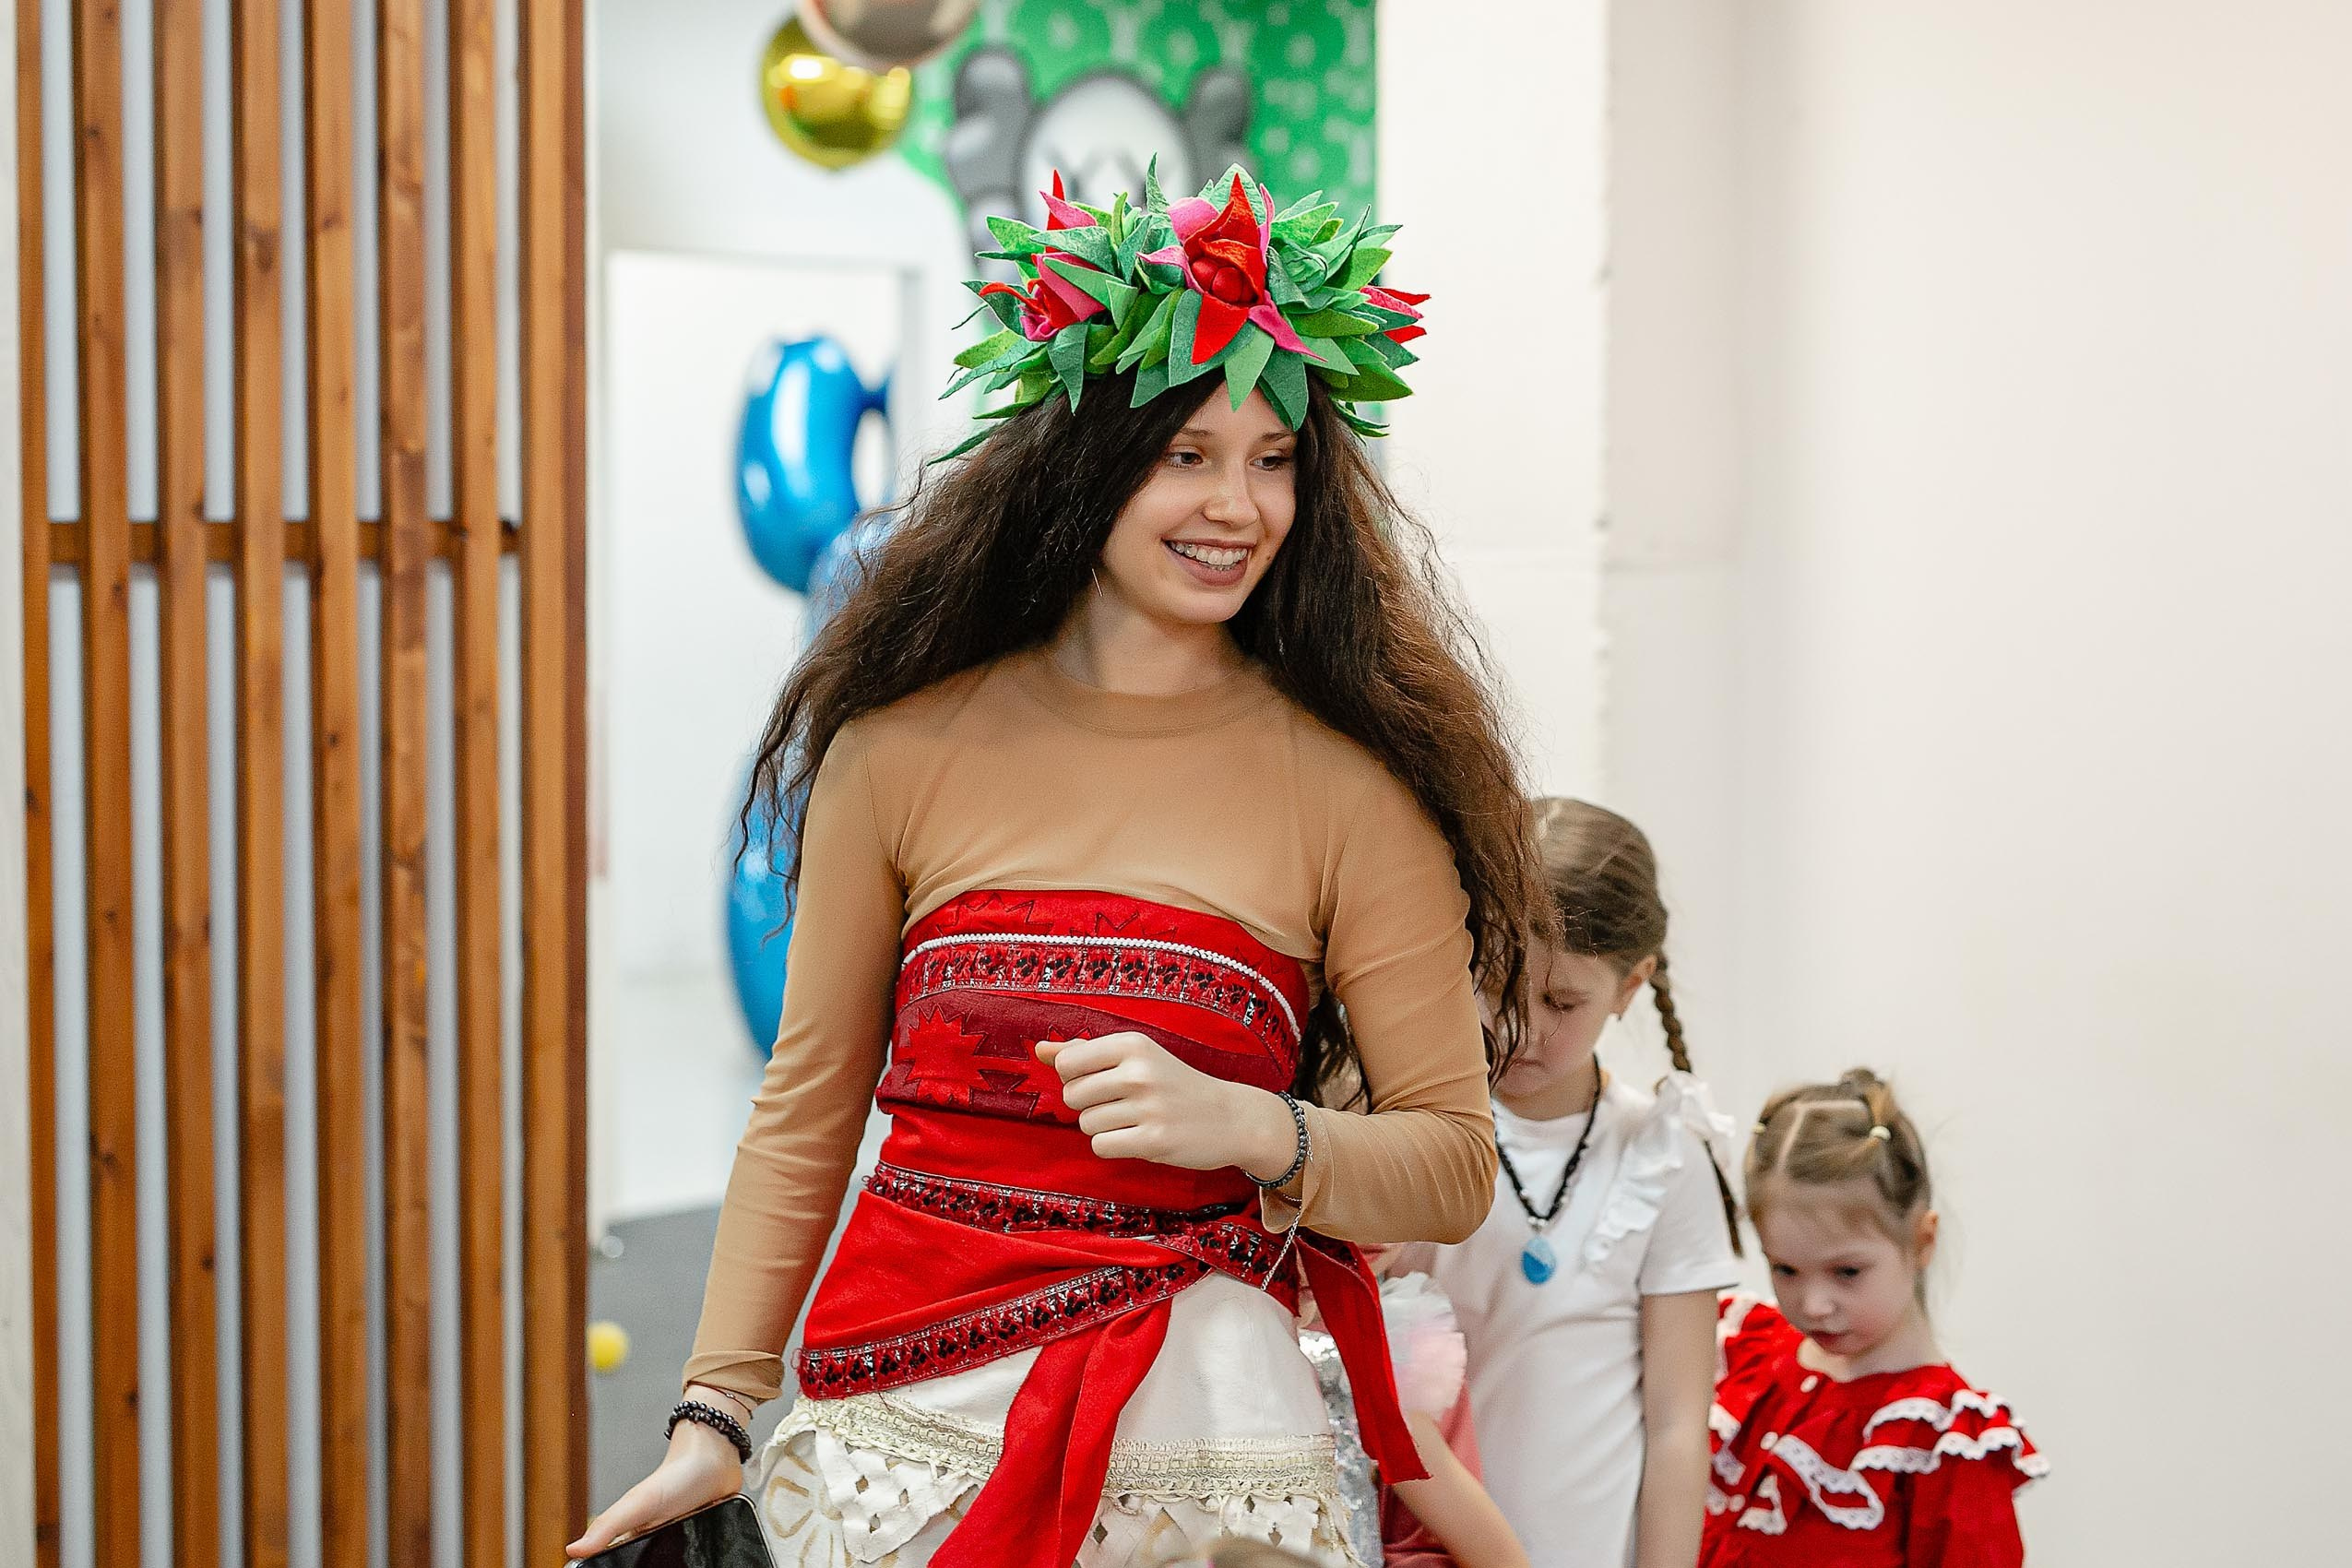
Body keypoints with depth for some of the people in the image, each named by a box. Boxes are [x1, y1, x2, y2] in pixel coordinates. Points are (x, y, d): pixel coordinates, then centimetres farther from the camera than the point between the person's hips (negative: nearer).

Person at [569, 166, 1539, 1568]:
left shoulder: (1349, 784, -2)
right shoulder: (908, 744, 2)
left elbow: (1455, 1166, 1)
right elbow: (806, 1113, 9)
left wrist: (1245, 1127, -17)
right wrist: (716, 1417, 6)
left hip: (1196, 1417, -1)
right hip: (901, 1404, 1)